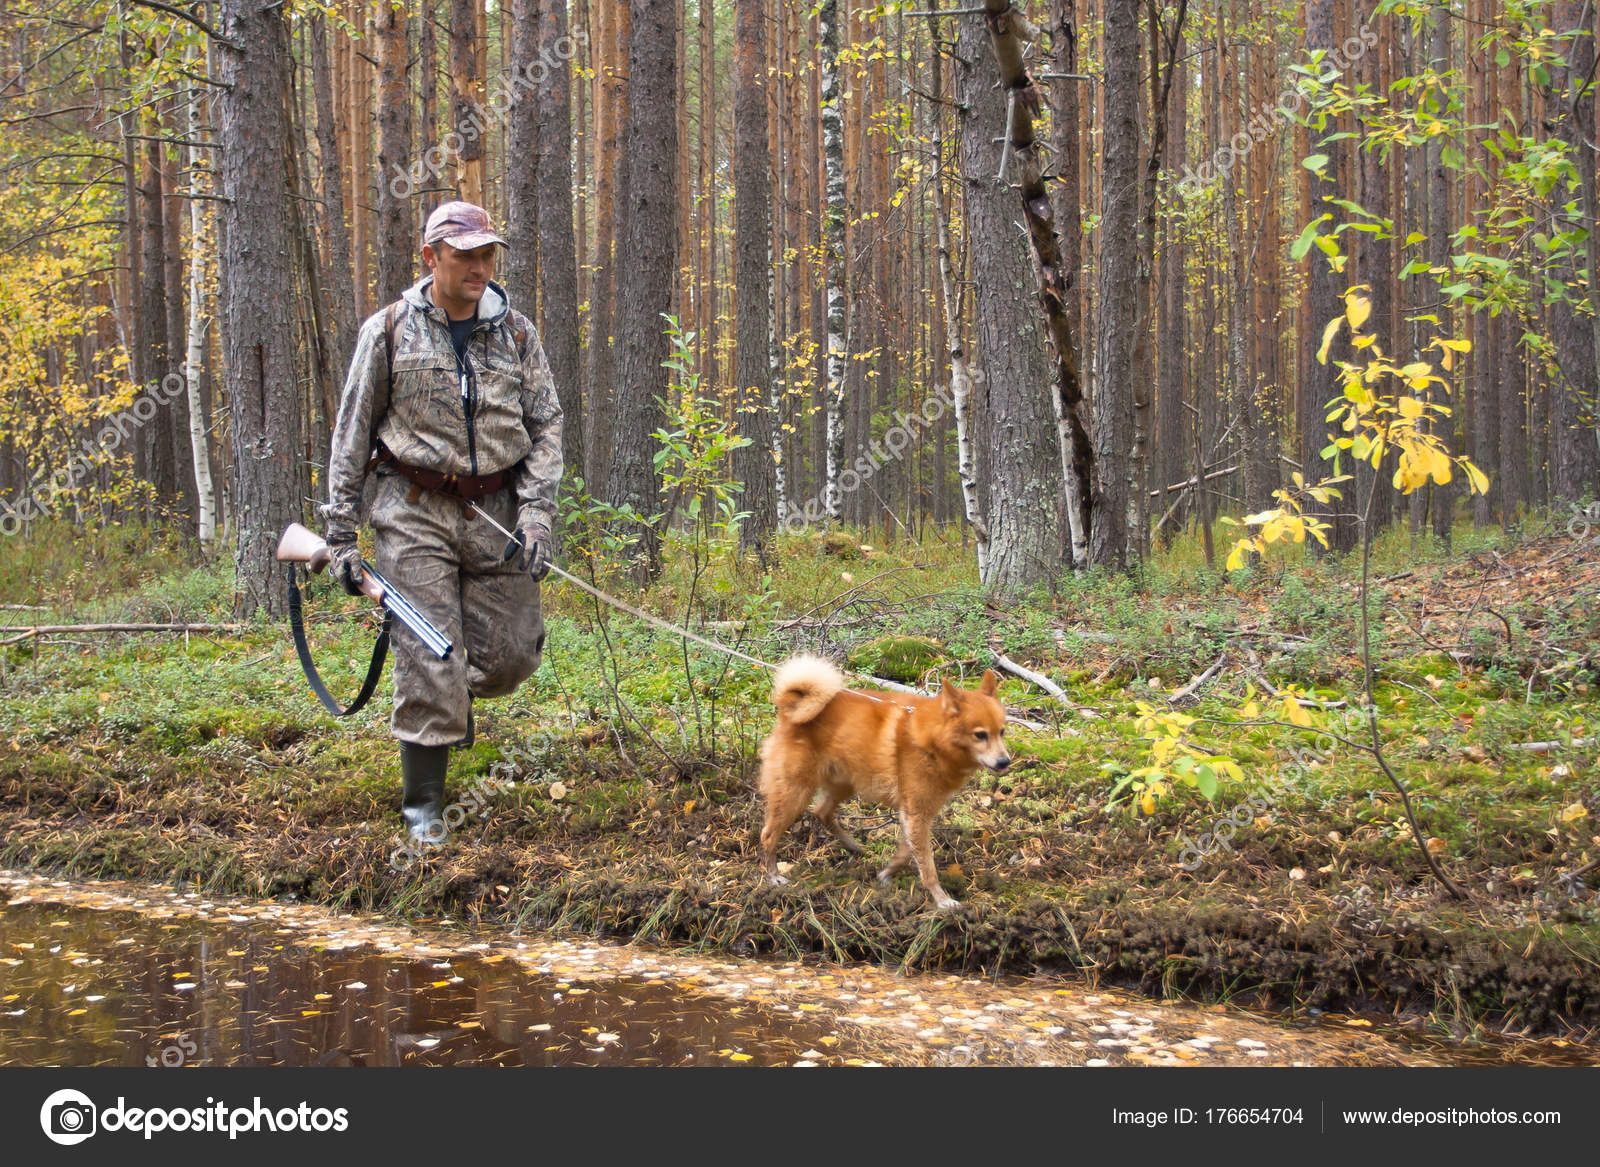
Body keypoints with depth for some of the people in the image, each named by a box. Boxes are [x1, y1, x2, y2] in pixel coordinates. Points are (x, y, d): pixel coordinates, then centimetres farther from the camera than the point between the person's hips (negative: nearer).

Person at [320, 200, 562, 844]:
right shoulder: (389, 331, 1)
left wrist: (536, 511, -7)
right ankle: (423, 806, 3)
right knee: (427, 661, -8)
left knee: (511, 656, 1)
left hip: (496, 513, 3)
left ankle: (453, 699, 36)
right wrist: (340, 531, 2)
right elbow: (352, 433, 5)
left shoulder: (516, 333, 7)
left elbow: (546, 426, 7)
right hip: (416, 512, -3)